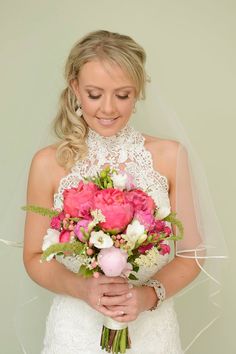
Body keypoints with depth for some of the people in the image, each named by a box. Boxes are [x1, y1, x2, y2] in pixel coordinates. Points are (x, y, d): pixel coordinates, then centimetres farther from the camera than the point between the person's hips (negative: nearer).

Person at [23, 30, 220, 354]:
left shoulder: (170, 156, -8)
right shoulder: (48, 164, -9)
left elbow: (193, 253, -1)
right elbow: (34, 258, -1)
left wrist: (150, 295, -18)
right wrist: (81, 288, -18)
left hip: (151, 326, 1)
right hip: (76, 328, 0)